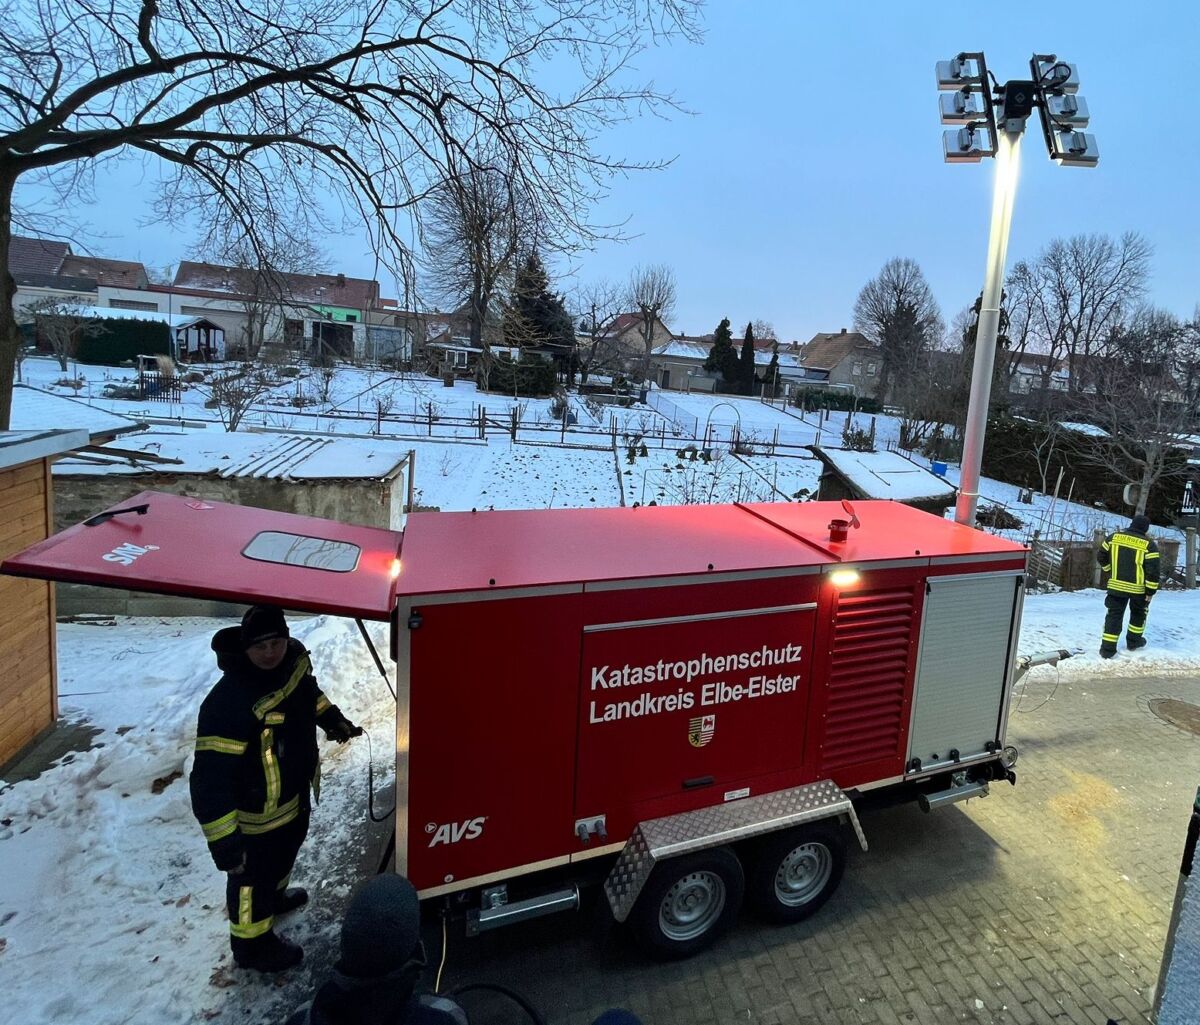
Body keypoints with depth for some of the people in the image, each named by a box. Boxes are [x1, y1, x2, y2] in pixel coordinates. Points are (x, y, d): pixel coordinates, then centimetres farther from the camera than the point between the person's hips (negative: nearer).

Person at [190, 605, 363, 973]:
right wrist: (223, 840, -34)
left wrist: (332, 719, 10)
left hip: (296, 793, 8)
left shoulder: (295, 657, -14)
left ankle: (275, 894, 63)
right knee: (253, 876, 18)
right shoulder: (229, 704, -38)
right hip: (257, 815, -7)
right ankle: (252, 944, 45)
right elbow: (210, 778, -35)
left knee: (286, 849, 33)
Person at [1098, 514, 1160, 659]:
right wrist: (1151, 591, -4)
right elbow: (1153, 571, -13)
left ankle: (1107, 648, 2)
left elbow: (1101, 556, 7)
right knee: (1138, 614, 24)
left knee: (1114, 615, 6)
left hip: (1116, 585, 2)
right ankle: (1133, 641, 35)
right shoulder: (1149, 545, -11)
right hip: (1138, 588, -2)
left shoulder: (1113, 537, -2)